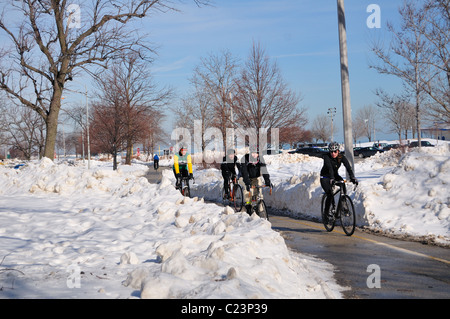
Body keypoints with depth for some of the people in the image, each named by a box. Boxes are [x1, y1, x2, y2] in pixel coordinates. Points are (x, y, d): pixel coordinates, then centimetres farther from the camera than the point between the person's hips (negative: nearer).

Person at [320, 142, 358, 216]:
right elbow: (329, 168, -41)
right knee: (330, 194, -19)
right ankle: (326, 212, -4)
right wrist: (331, 179, -55)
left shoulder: (341, 156, -16)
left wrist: (352, 177, -42)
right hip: (325, 177, -3)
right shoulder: (326, 157, -26)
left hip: (335, 175, 3)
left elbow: (348, 167, -27)